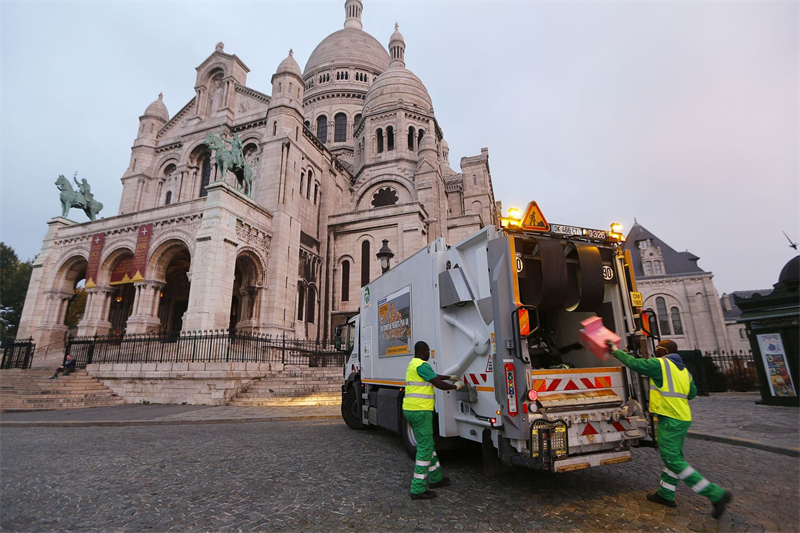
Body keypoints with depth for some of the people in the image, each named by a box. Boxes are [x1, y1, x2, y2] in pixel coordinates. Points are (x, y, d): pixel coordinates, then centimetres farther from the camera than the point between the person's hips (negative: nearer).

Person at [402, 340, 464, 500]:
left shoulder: (413, 365, 16)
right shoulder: (422, 365, -15)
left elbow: (435, 376, 30)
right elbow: (439, 384, -15)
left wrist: (450, 377, 34)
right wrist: (456, 386, 2)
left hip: (410, 409, 10)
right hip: (420, 411, -10)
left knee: (427, 444, 20)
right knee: (424, 448, -3)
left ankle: (435, 478, 33)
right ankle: (418, 489, 2)